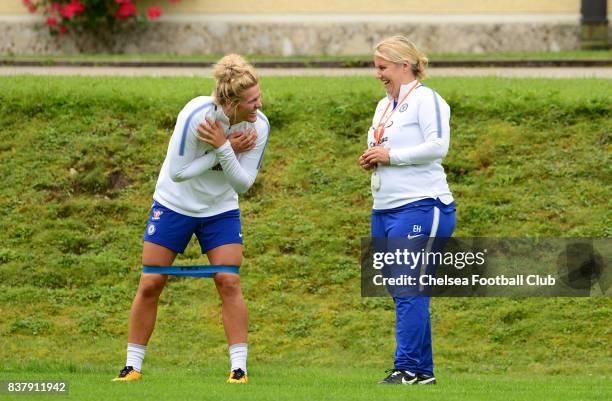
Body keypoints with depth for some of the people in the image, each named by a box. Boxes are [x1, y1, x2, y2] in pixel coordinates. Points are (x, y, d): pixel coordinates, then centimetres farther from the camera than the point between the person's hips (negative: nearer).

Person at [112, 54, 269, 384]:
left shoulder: (259, 125, -18)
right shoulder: (195, 115, -29)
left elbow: (243, 184, -17)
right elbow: (177, 172, -25)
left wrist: (223, 149, -32)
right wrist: (223, 152, -28)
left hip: (221, 210, 2)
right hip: (174, 205, -2)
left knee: (229, 283, -10)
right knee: (150, 285, 0)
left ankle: (239, 367, -6)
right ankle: (132, 366, 10)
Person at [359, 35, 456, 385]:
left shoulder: (425, 99, -7)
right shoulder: (384, 105, 21)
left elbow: (438, 146, -18)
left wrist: (392, 155, -15)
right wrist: (371, 160, 7)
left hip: (419, 208, -9)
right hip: (385, 211, 9)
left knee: (409, 291, -13)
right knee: (403, 292, 8)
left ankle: (408, 369, -13)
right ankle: (424, 370, 12)